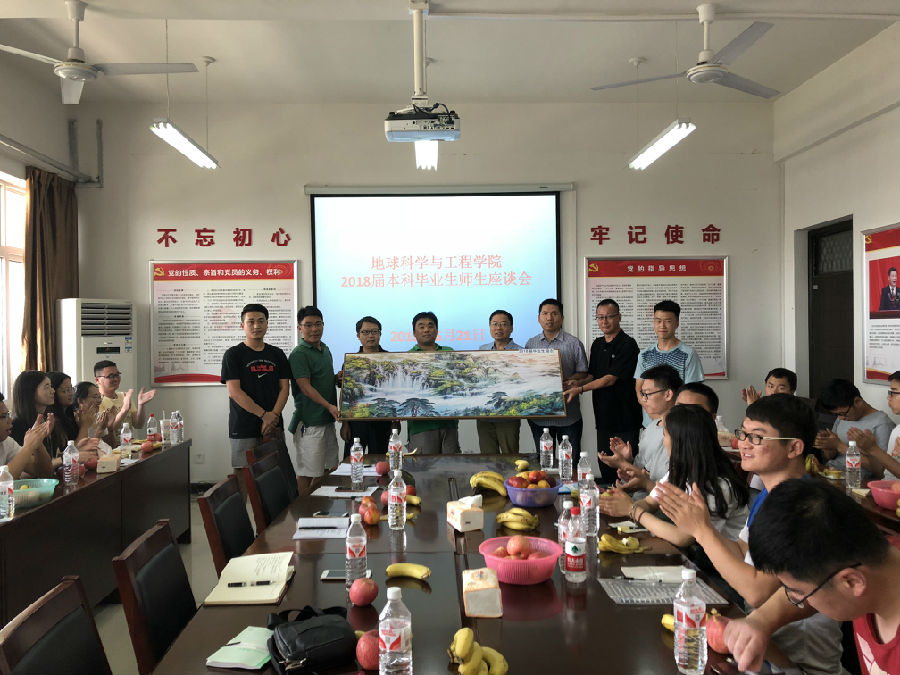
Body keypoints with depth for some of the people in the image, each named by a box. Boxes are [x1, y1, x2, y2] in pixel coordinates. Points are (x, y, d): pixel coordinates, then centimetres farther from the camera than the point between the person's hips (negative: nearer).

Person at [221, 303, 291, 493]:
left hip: (274, 427, 4)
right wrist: (263, 415, -14)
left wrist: (273, 417, -8)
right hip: (244, 429, -3)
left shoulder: (277, 354, 12)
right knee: (243, 479, -3)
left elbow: (284, 388, 8)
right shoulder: (234, 354, 0)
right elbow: (235, 392, -8)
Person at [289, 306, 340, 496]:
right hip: (309, 421, -9)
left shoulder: (325, 349, 14)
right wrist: (328, 405, -28)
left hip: (327, 419, 9)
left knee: (329, 469, 16)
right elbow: (305, 386, -19)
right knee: (307, 472, -3)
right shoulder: (299, 354, -12)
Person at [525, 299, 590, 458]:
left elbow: (583, 374, 0)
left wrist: (565, 382, -18)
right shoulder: (530, 344, 9)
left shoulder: (574, 343, 1)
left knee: (571, 461, 4)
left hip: (568, 415, -2)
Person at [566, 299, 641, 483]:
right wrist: (573, 385, -2)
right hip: (604, 417, 7)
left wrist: (580, 389, -17)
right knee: (605, 470, 12)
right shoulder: (597, 345, 13)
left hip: (625, 419, -7)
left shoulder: (628, 344, -10)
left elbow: (611, 378, -15)